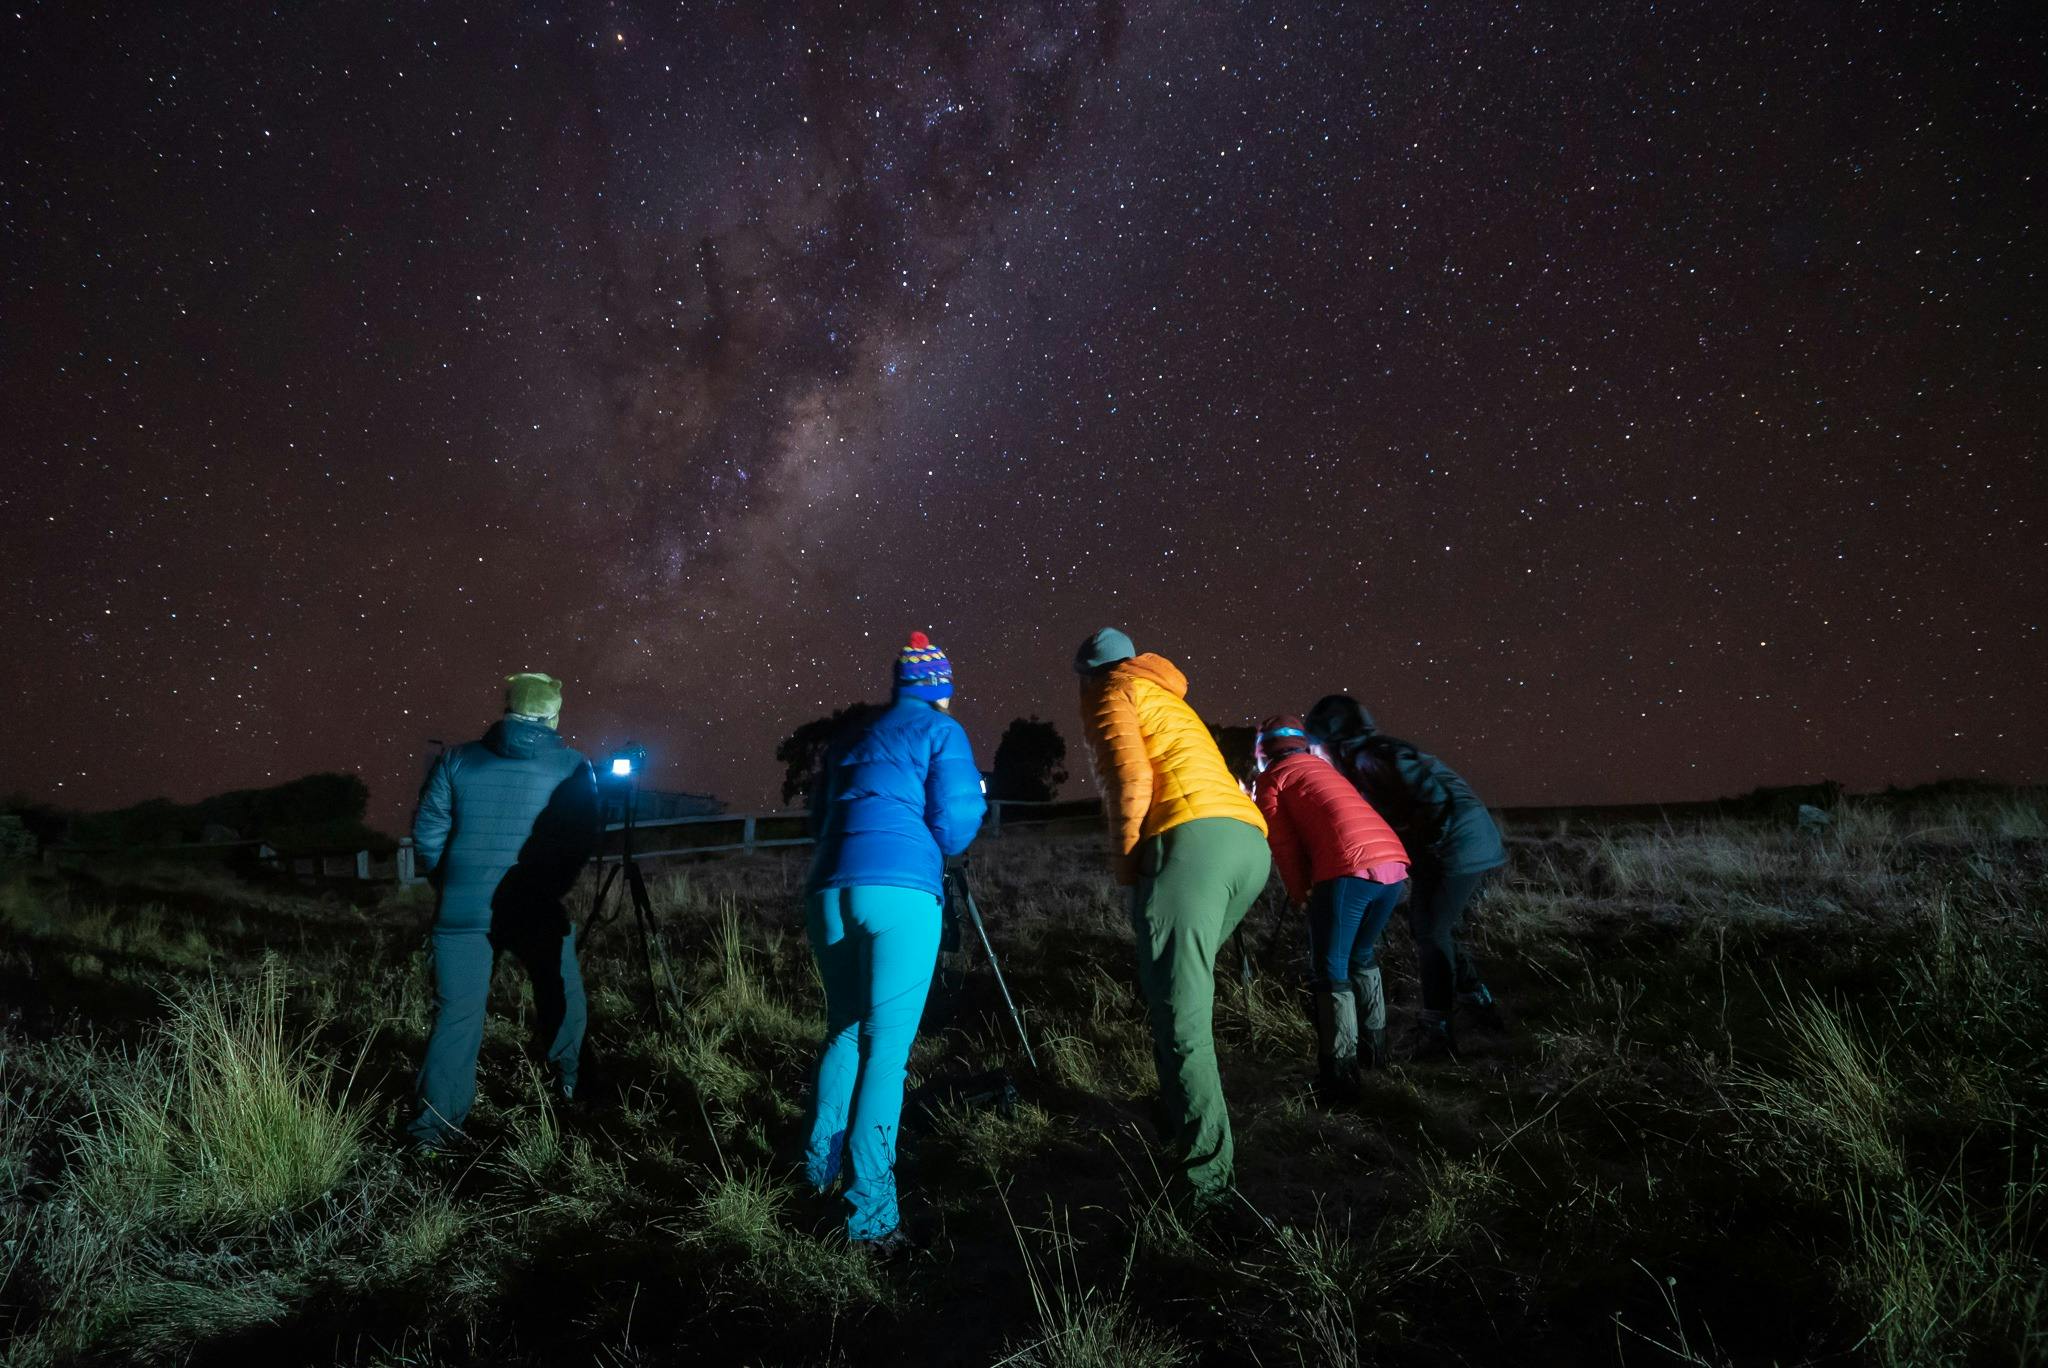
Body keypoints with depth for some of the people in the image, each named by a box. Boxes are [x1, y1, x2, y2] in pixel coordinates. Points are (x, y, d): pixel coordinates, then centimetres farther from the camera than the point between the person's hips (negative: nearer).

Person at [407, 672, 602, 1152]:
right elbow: (586, 840, 1)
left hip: (462, 910, 1)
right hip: (538, 910, -1)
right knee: (561, 992, 21)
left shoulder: (456, 761, 3)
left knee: (457, 1013, 6)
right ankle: (566, 1079, 34)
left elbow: (426, 836, 4)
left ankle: (436, 1124, 4)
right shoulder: (574, 768, -1)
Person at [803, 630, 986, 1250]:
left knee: (845, 1030, 21)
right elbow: (953, 830, 1)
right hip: (901, 895, -5)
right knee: (886, 1046, -4)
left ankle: (822, 1167, 23)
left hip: (829, 891, 5)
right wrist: (974, 795, 20)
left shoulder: (852, 733, 22)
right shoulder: (941, 732, 6)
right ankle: (870, 1213, -6)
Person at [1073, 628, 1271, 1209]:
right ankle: (1182, 1111, 31)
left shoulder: (1110, 693, 12)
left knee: (1179, 1014, -9)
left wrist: (1124, 858, 2)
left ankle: (1206, 1177, -11)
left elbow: (1131, 776, -5)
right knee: (1184, 982, 24)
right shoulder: (1170, 699, 36)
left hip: (1190, 839, -8)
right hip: (1251, 842, 9)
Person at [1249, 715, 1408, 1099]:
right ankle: (1375, 1050, 32)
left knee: (1331, 969, 3)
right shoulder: (1324, 768, 34)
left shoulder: (1271, 778, 14)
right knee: (1362, 956, 26)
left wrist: (1300, 893, 17)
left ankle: (1340, 1076, -1)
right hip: (1394, 863, 7)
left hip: (1348, 869, -7)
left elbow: (1284, 843, 7)